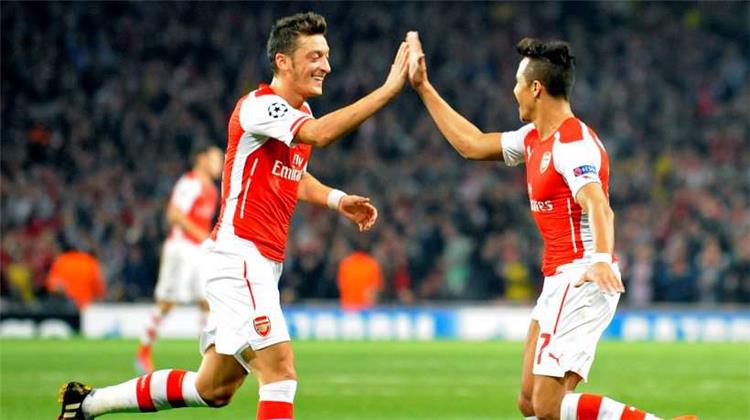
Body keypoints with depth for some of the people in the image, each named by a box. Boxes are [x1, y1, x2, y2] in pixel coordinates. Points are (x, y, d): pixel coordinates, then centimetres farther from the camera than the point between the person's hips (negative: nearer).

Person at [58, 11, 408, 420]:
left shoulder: (301, 113, 15)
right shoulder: (257, 106, -14)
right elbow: (319, 134, -33)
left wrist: (338, 200, 15)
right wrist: (388, 89, -35)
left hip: (262, 264, 10)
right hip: (239, 255, -10)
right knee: (280, 372, -19)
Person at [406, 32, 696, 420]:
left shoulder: (574, 143, -16)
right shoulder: (533, 139, 14)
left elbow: (598, 207, -32)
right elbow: (472, 145, 26)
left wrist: (601, 260, -51)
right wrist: (423, 88, 29)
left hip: (581, 282, -10)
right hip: (559, 282, 10)